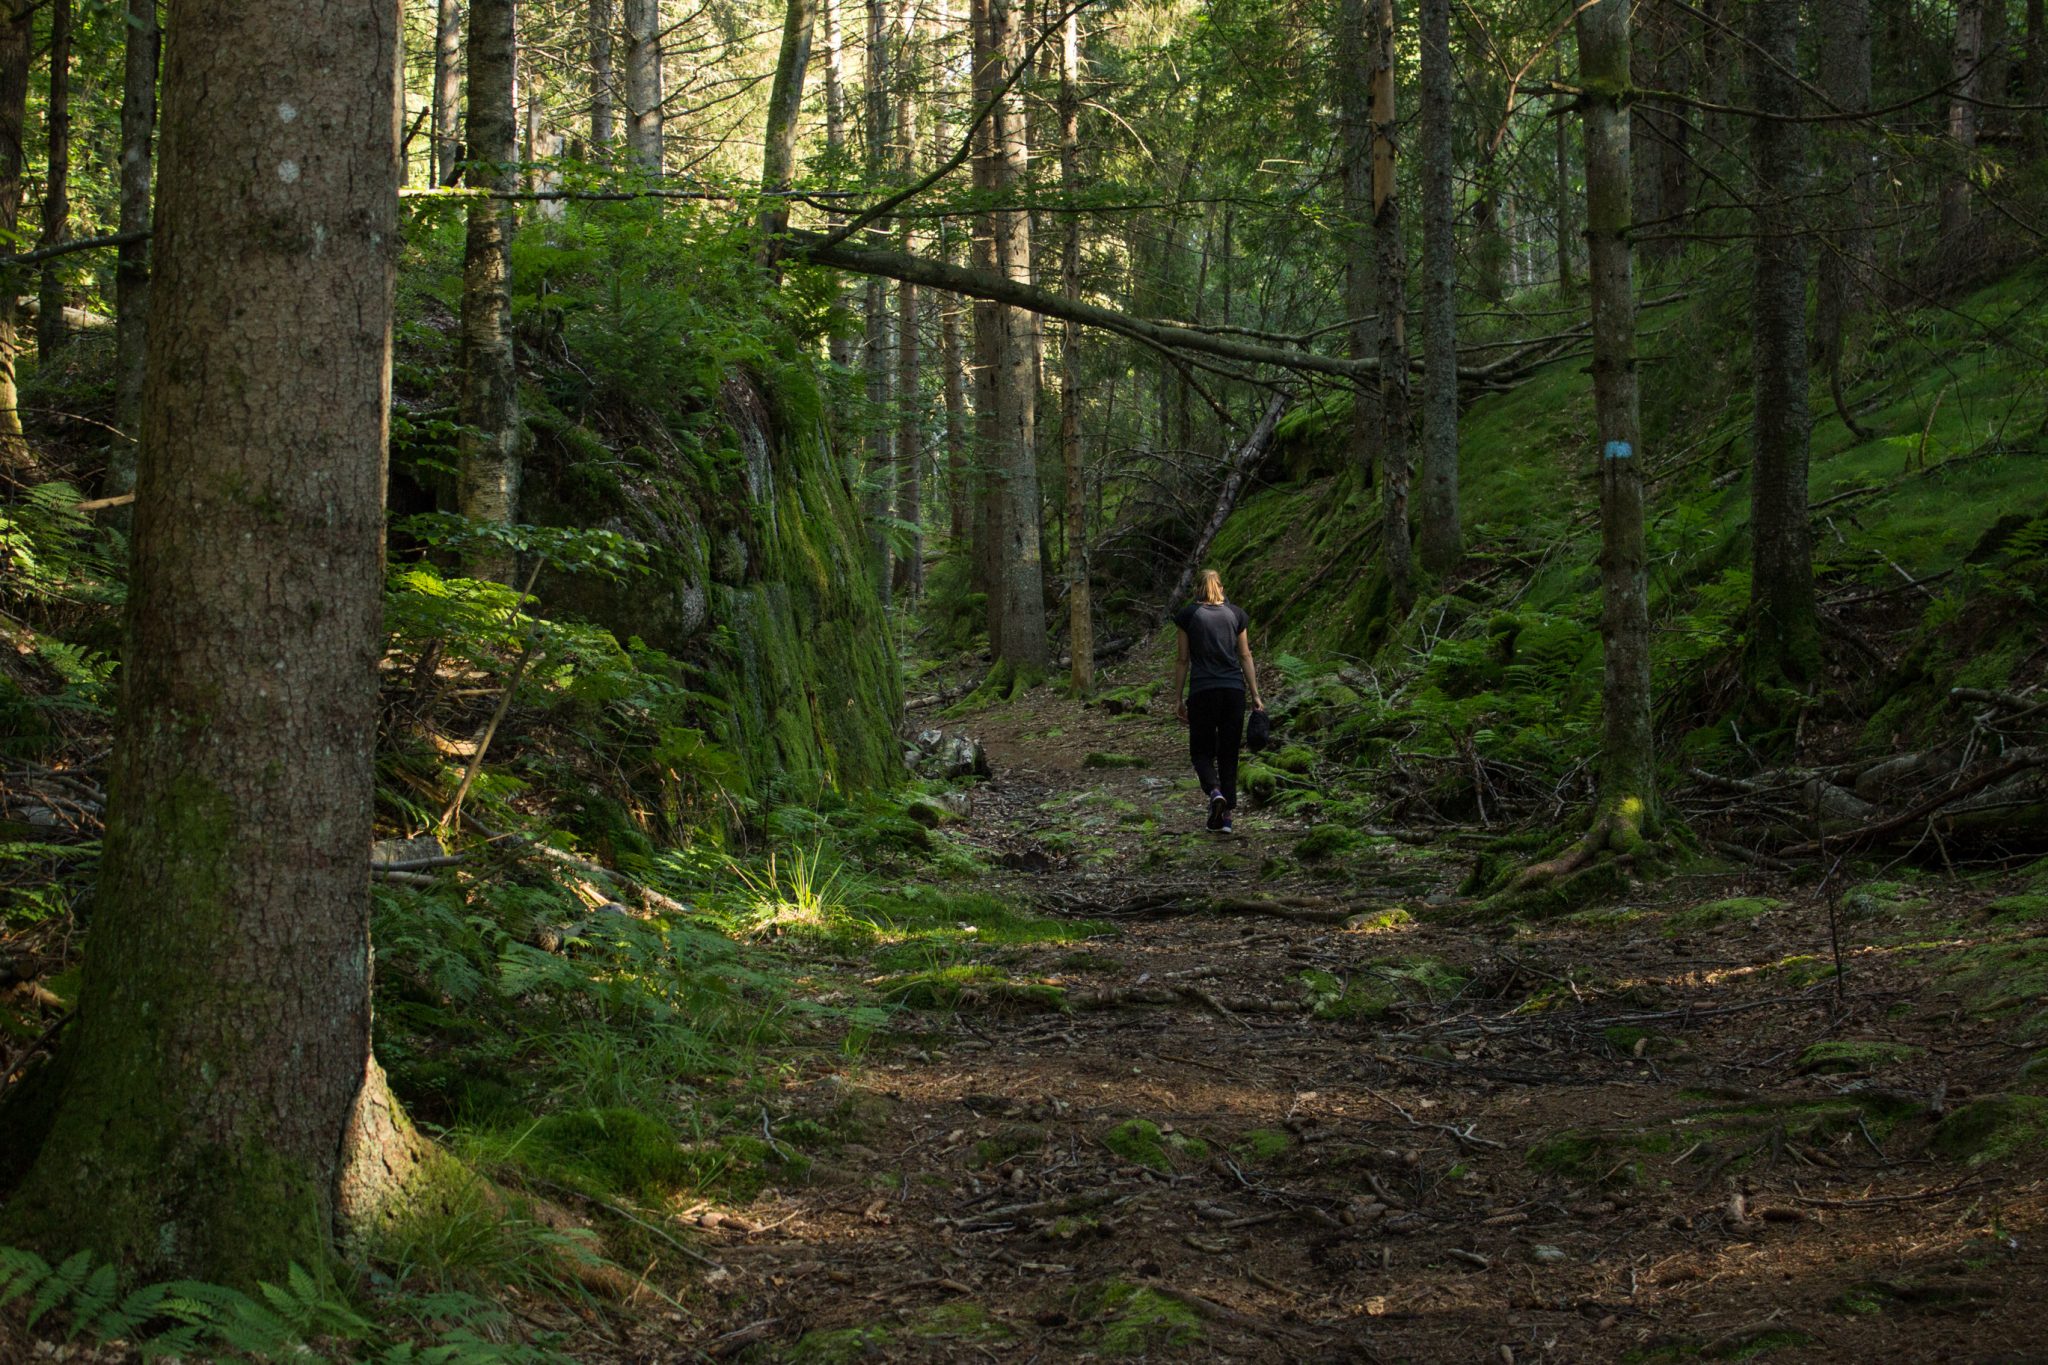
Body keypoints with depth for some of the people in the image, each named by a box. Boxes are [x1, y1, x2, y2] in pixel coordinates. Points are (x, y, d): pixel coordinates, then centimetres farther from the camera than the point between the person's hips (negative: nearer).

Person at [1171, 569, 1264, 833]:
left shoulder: (1188, 615, 1)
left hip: (1202, 691, -2)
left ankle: (1214, 791, -19)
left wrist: (1178, 698, 7)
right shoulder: (1235, 614, 7)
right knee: (1228, 753, 9)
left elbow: (1183, 659, 1)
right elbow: (1245, 656, 6)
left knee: (1201, 750, 10)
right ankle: (1226, 816, 5)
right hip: (1233, 690, 2)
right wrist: (1255, 695, 10)